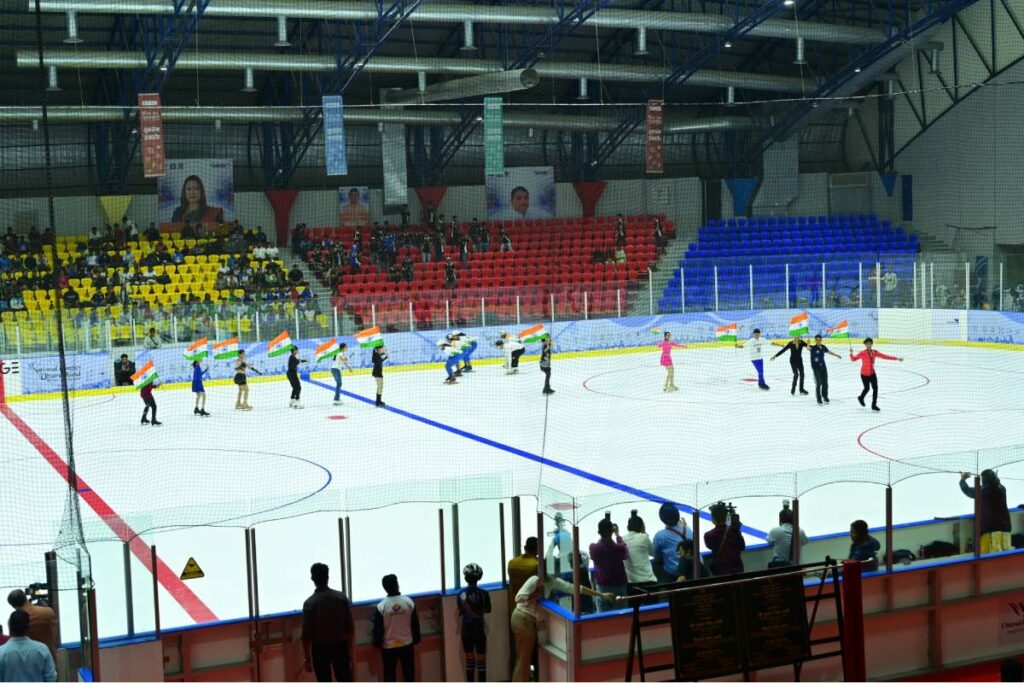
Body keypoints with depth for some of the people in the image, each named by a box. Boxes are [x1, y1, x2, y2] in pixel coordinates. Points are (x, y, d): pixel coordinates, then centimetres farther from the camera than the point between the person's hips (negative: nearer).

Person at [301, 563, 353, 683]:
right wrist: (350, 648, 12)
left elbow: (306, 634, -11)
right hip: (340, 646, 3)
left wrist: (308, 658, -3)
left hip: (320, 648, -2)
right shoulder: (341, 597, -4)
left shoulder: (310, 603, -13)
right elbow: (350, 626, 0)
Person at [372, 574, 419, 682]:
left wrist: (378, 643, 7)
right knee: (409, 674, 12)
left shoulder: (381, 606, -13)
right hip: (407, 644, 2)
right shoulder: (409, 602, -7)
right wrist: (416, 640, 14)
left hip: (389, 647, -2)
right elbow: (415, 624, 1)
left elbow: (377, 628, -7)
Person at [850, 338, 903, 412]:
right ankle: (861, 398, 45)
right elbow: (853, 359, -15)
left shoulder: (874, 352, -5)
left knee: (875, 388, -5)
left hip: (872, 373, 4)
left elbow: (885, 356, 1)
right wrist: (851, 354, -37)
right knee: (867, 388, 11)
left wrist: (896, 358, 1)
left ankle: (874, 405, 9)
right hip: (864, 374, -4)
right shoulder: (862, 353, -17)